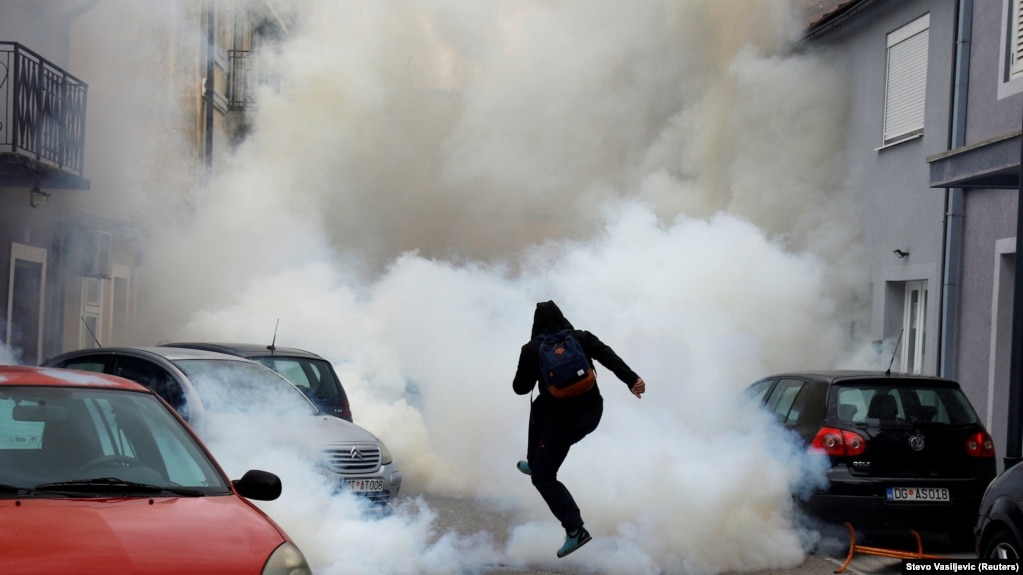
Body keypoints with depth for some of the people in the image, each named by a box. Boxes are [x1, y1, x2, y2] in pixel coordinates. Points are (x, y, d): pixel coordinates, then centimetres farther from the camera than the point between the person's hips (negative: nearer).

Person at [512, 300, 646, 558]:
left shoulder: (532, 350, -8)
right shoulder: (582, 338, 0)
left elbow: (520, 388, -1)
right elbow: (608, 356, -16)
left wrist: (529, 369, 20)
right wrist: (631, 379, -27)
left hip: (563, 423, -6)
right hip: (591, 414, 6)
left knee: (543, 477, 3)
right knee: (538, 408, 35)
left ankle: (575, 530, -8)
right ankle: (534, 463, 51)